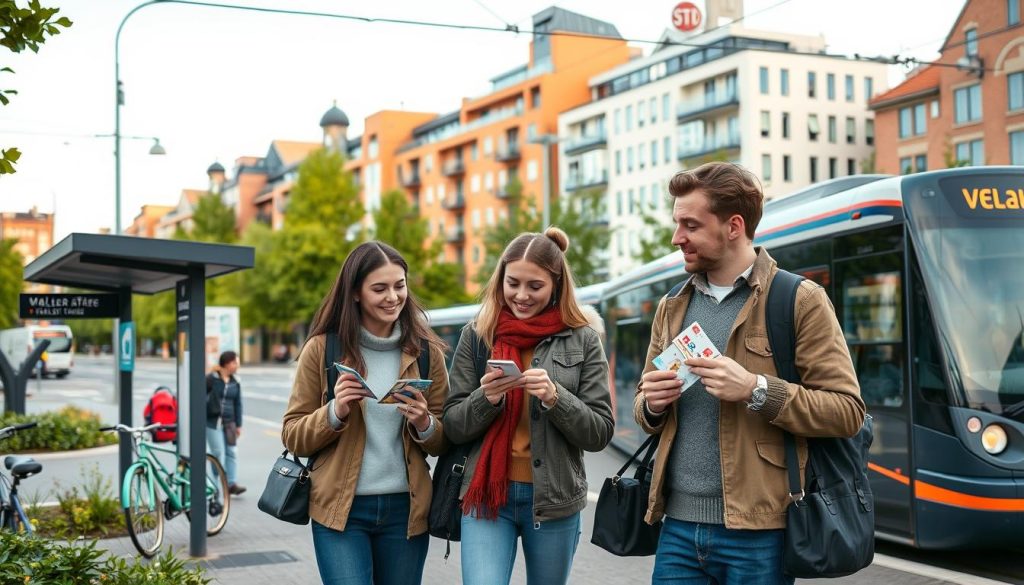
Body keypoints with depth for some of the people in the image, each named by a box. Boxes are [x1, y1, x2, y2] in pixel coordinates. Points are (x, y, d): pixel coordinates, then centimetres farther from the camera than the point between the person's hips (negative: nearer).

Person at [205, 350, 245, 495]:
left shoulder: (235, 382, 8)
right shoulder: (211, 379, -7)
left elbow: (238, 404, 12)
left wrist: (238, 425, 10)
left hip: (229, 422, 5)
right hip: (212, 422, -5)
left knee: (232, 452, 2)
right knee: (218, 453, -3)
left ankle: (232, 483, 6)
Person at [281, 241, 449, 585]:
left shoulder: (426, 352, 4)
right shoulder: (322, 348, -1)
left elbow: (444, 443, 8)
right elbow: (293, 436, 0)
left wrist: (425, 425, -14)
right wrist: (335, 412, -18)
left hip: (405, 509, 2)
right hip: (340, 509, -2)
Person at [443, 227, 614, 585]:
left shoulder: (582, 339, -1)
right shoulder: (477, 334, 1)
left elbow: (600, 433, -3)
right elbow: (452, 427, 2)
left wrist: (554, 397, -20)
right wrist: (485, 399, -17)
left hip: (554, 498, 0)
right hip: (487, 495, 0)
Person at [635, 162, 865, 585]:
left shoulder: (799, 301, -4)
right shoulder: (672, 308, 13)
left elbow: (847, 411, -9)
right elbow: (644, 408, 21)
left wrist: (756, 390, -20)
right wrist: (652, 405, -2)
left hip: (757, 533, -4)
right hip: (679, 526, 5)